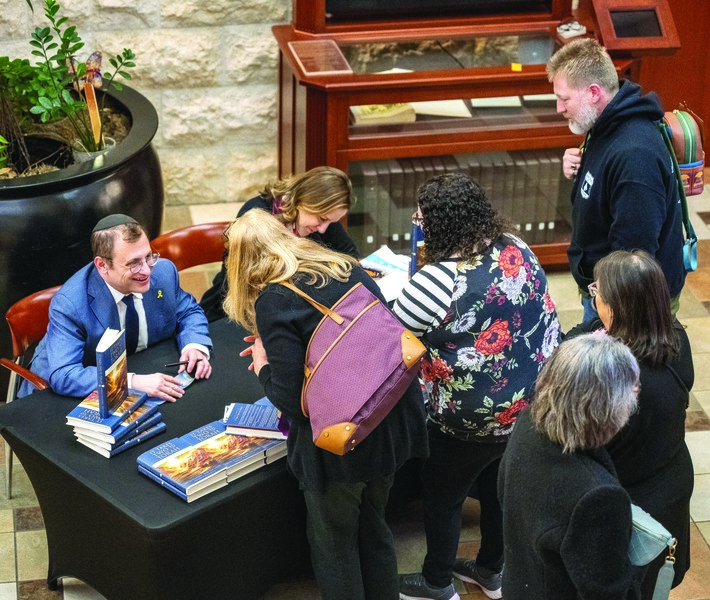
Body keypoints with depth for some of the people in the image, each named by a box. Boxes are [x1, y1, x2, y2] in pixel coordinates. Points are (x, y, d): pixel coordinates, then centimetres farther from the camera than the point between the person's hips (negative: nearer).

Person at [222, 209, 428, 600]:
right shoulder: (349, 270, 4)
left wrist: (264, 365, 2)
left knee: (334, 545, 17)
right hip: (393, 425, 7)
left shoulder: (273, 301, -15)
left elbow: (291, 400, -18)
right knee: (373, 531, 26)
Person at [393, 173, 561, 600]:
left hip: (475, 419, -7)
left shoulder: (439, 280, -27)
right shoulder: (516, 248, -5)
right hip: (536, 401, 7)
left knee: (442, 496, 17)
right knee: (498, 484, 28)